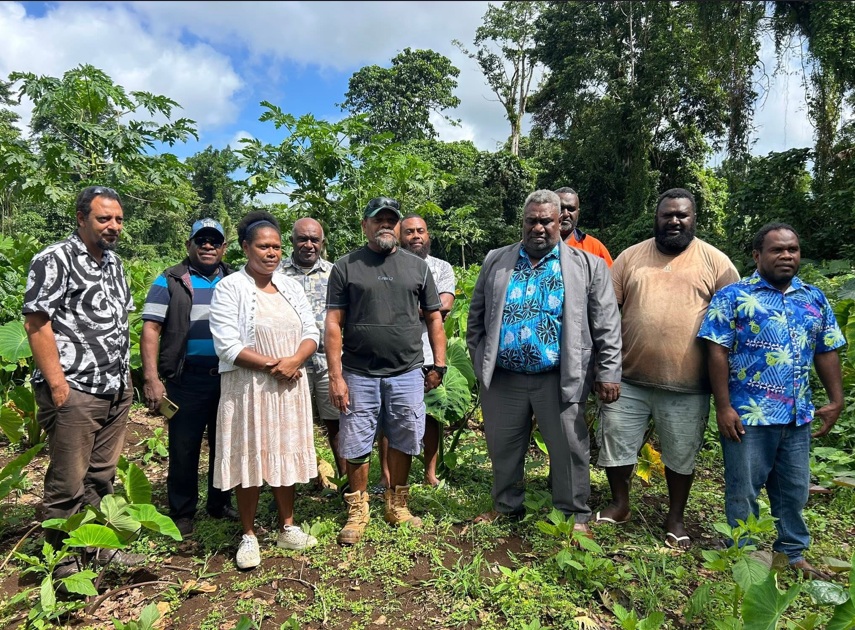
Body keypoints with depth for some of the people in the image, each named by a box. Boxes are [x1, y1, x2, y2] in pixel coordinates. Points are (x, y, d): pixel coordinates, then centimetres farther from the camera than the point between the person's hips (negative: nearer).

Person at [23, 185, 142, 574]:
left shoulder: (114, 262, 15)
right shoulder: (55, 259, -8)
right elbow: (36, 321, -13)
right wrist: (56, 382, -16)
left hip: (117, 392, 7)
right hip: (74, 392, -7)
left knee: (102, 476, 17)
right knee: (68, 483, 4)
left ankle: (101, 546, 30)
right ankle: (63, 562, 19)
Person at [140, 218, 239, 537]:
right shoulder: (170, 282, 0)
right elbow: (150, 330, -5)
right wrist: (151, 379, -13)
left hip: (228, 379, 3)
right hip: (186, 380, -3)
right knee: (184, 449, 6)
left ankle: (221, 504, 30)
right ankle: (182, 514, 22)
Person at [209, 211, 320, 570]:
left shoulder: (291, 286, 10)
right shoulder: (229, 288, -5)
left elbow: (311, 333, 6)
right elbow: (227, 345, -14)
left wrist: (295, 360, -13)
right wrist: (272, 364, -17)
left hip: (289, 387, 4)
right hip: (248, 388, -4)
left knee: (286, 455, 12)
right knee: (250, 457, 4)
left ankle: (287, 528, 28)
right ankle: (249, 536, 21)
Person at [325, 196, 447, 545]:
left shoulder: (418, 266, 8)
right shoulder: (346, 266, 1)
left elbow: (434, 318, 10)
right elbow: (333, 324, -3)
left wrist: (439, 365, 4)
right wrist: (336, 376, -8)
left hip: (407, 373, 2)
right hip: (359, 375, -1)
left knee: (403, 442, 11)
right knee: (356, 446, 7)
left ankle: (397, 506, 30)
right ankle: (358, 511, 26)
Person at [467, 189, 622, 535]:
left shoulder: (587, 265, 2)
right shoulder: (495, 261, 8)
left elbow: (607, 325, -1)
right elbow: (476, 318, 11)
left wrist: (608, 373, -7)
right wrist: (480, 360, 6)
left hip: (559, 379, -2)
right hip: (502, 378, 3)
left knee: (569, 448, 8)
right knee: (503, 447, 15)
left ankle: (576, 514, 28)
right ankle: (506, 505, 37)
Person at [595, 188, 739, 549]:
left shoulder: (715, 261, 1)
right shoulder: (631, 257, 5)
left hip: (687, 385, -1)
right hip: (628, 377, 2)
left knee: (680, 454, 13)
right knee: (615, 443, 11)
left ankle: (676, 518, 34)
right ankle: (619, 505, 33)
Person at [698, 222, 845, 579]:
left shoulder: (815, 299, 10)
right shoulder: (733, 296, -6)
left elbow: (827, 352, 14)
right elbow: (718, 352, -11)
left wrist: (836, 400, 6)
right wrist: (723, 407, -15)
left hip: (799, 416, 5)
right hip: (747, 415, -5)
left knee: (794, 490, 18)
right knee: (743, 490, 7)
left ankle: (793, 553, 36)